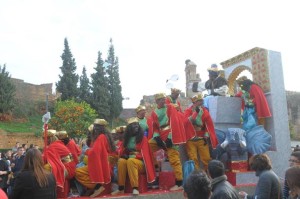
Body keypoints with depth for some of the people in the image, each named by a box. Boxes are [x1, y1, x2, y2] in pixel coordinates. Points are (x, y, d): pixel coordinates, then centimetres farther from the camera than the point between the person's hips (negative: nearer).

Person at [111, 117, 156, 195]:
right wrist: (125, 155, -8)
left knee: (131, 161, -35)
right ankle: (121, 188, -27)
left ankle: (135, 188, -41)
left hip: (140, 162, -4)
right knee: (121, 161, -28)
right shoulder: (126, 139, 11)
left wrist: (134, 156, -19)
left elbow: (144, 154, -8)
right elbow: (122, 152, 14)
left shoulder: (143, 138, -1)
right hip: (128, 161, 4)